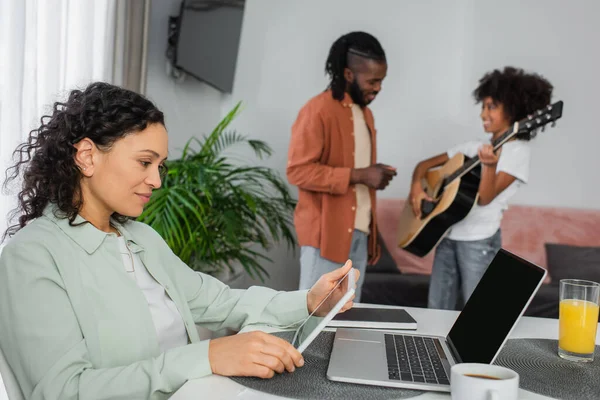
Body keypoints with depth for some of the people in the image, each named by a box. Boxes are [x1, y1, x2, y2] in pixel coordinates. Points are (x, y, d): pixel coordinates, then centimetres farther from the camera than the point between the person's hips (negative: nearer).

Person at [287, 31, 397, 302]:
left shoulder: (365, 113, 17)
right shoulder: (318, 110, -10)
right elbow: (298, 171, -17)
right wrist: (358, 175, -20)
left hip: (359, 234, 8)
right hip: (326, 233, -8)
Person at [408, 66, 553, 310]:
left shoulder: (518, 151, -5)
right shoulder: (475, 147, 13)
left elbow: (484, 197, -15)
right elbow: (425, 164, 17)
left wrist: (490, 165, -32)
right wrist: (417, 185, -3)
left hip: (479, 241, -6)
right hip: (448, 236, 6)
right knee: (436, 312, 10)